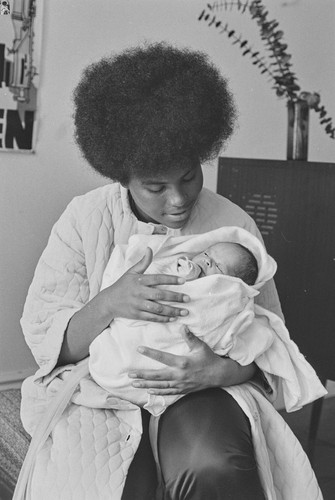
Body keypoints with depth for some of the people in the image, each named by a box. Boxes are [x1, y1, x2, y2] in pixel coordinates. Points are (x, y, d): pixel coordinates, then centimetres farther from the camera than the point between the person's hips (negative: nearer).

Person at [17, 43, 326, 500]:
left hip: (202, 392, 0)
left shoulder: (234, 225, 0)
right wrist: (109, 304, -24)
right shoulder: (84, 220, -2)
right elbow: (42, 338, -3)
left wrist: (222, 369, -20)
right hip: (101, 391, 1)